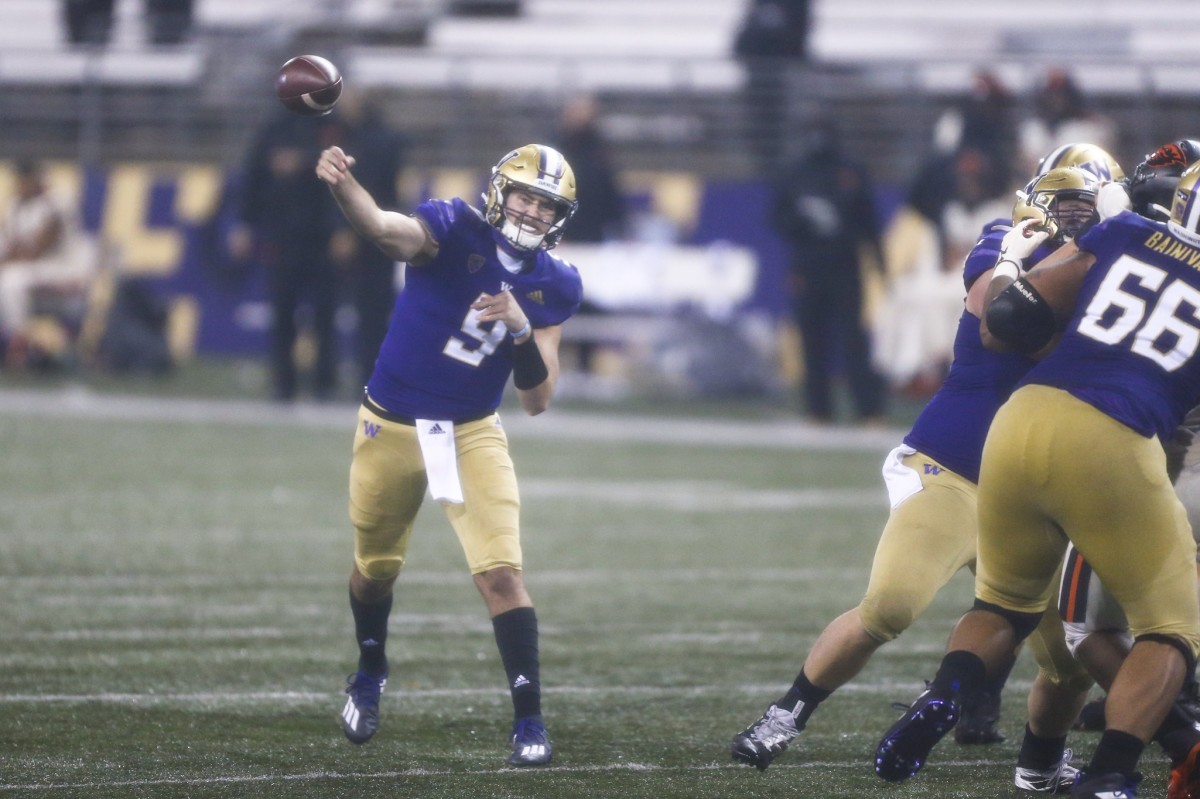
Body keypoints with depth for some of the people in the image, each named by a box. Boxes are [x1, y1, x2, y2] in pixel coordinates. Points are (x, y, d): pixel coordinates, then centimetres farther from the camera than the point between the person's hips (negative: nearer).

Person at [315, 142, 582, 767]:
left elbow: (536, 400, -6)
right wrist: (341, 185, -61)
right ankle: (370, 674, 48)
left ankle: (529, 720, -7)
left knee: (501, 572, -14)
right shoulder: (453, 231, -17)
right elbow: (382, 227, -39)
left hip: (471, 434, 1)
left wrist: (522, 329, -24)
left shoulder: (552, 287, -6)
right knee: (376, 567, 18)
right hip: (391, 427, -1)